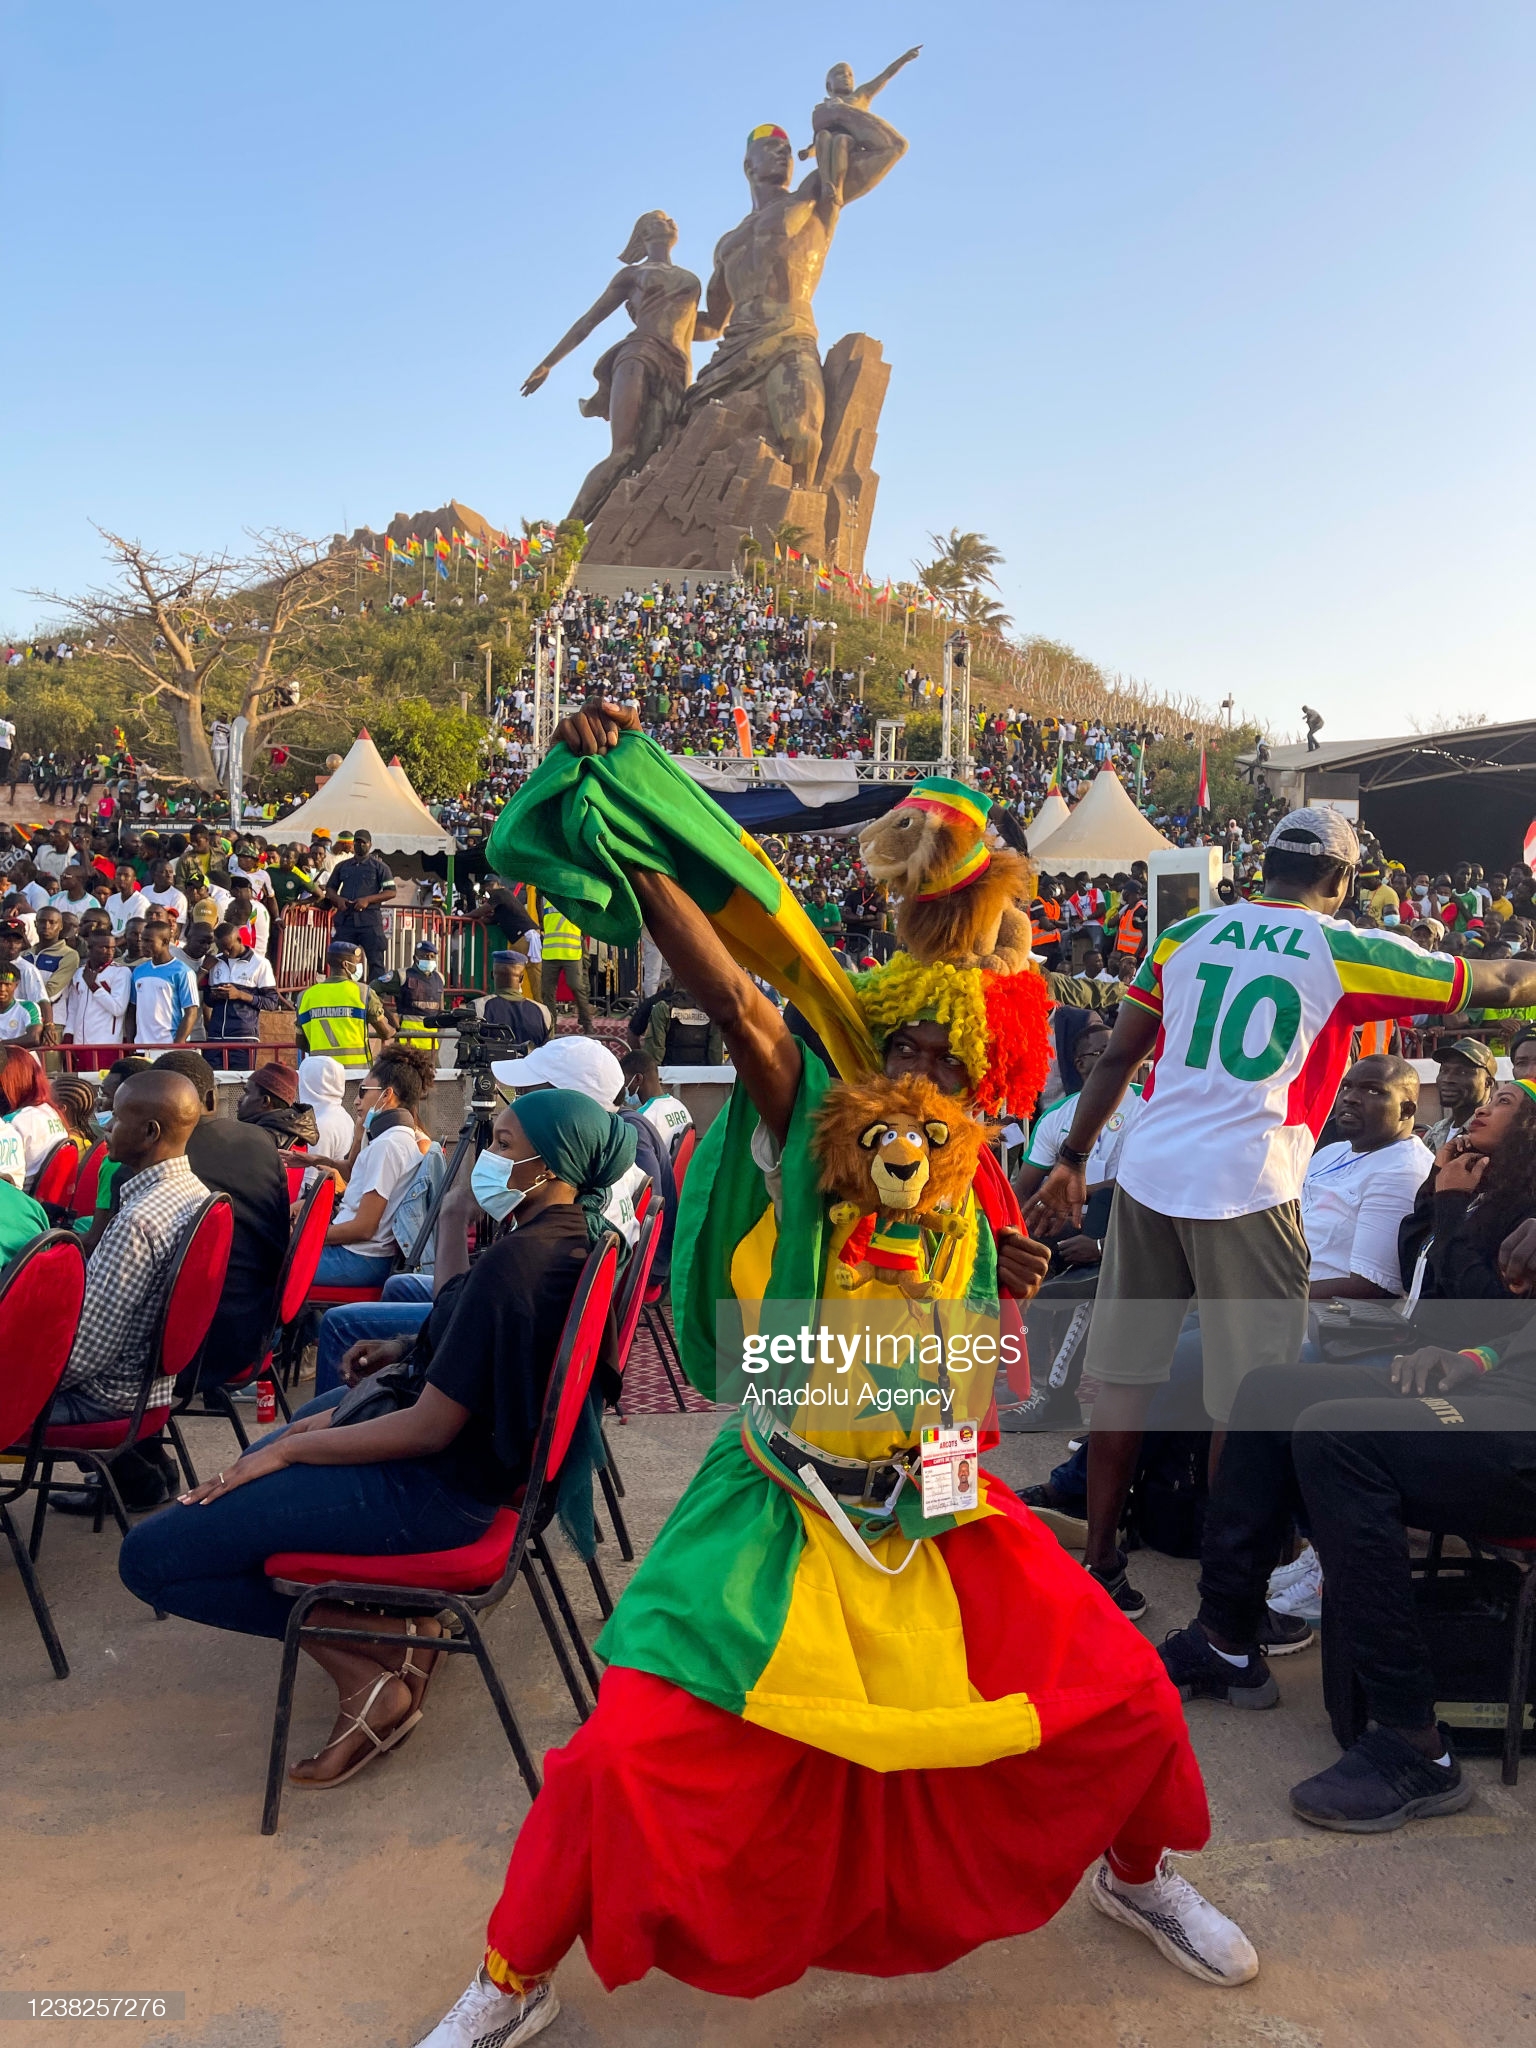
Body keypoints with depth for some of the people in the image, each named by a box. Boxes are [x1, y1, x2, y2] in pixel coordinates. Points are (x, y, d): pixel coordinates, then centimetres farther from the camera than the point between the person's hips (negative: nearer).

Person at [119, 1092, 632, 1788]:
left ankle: (368, 1665, -3)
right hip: (486, 1447, 10)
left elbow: (429, 1430, -23)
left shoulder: (514, 1263, -27)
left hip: (438, 1489, -10)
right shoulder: (574, 1234, 1)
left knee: (150, 1557, -9)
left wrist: (287, 1449, -13)